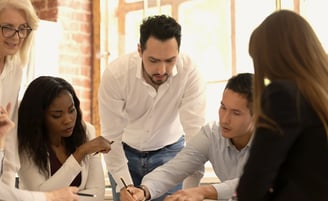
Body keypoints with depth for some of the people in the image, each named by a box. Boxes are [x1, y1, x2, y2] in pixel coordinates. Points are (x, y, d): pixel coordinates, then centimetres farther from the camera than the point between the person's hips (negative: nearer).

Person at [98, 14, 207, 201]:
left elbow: (196, 133, -31)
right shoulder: (115, 74, -28)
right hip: (125, 150, 0)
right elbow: (112, 138, -22)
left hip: (168, 150, 0)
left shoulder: (190, 73, -29)